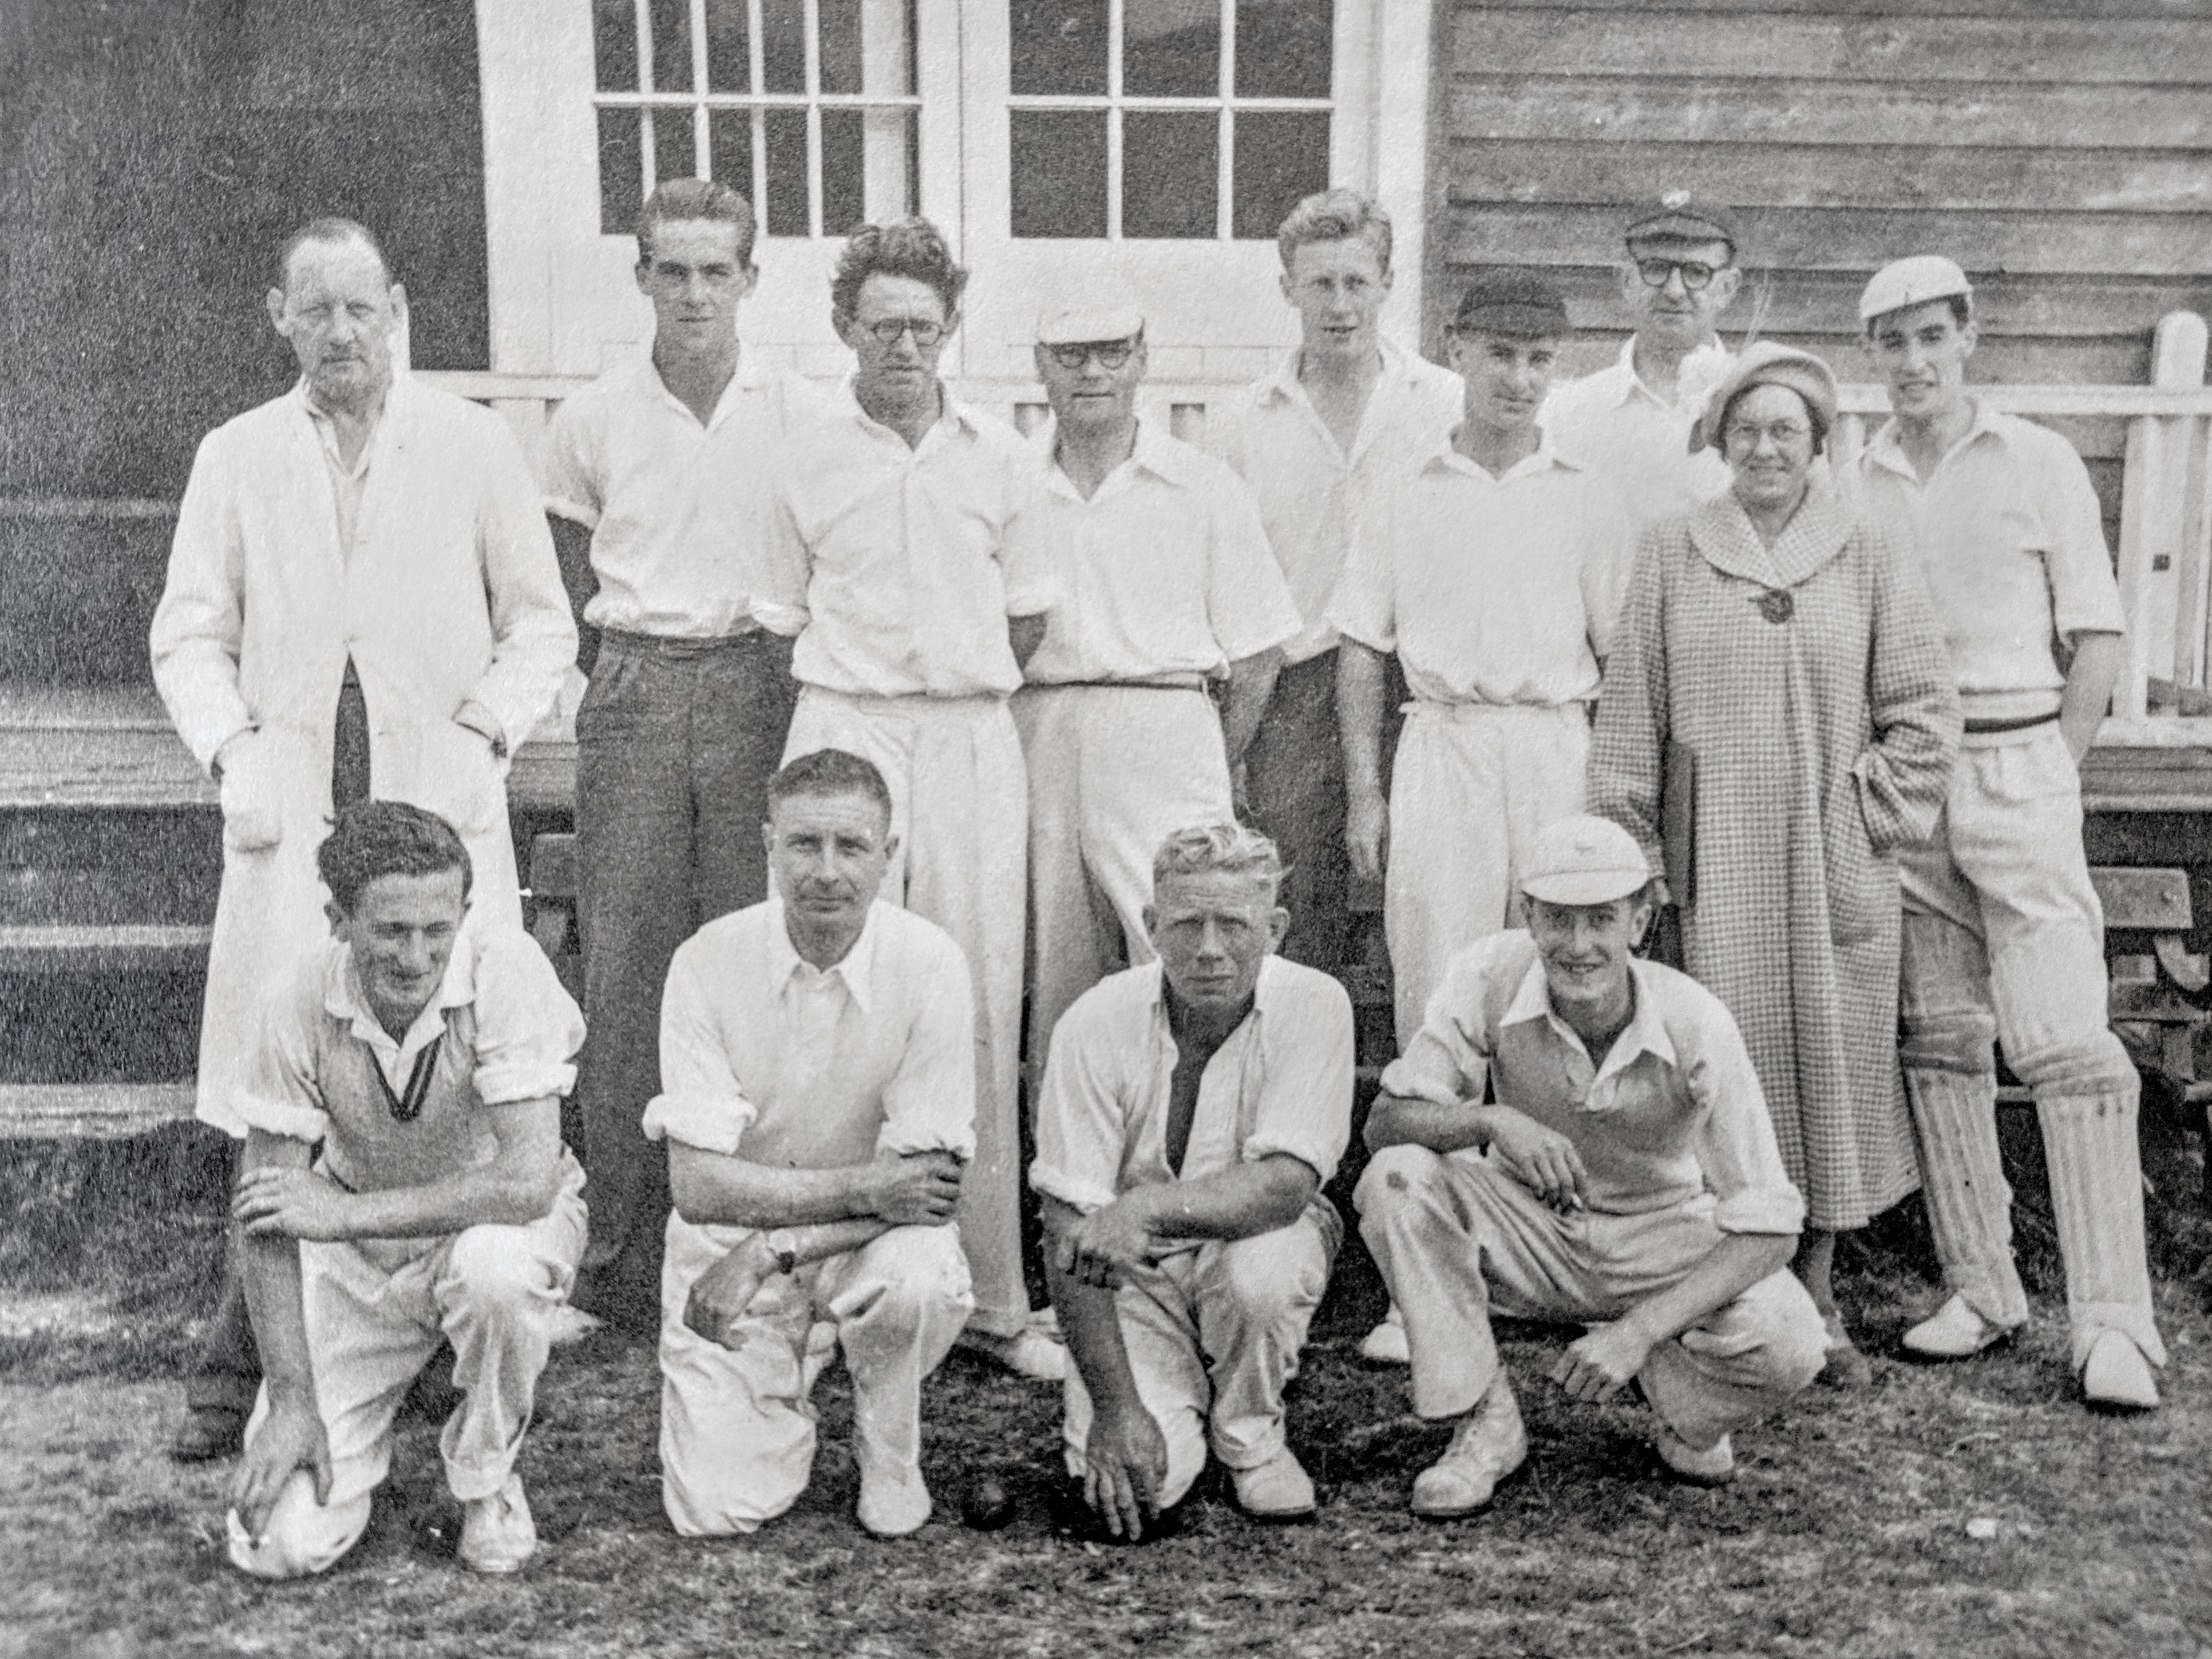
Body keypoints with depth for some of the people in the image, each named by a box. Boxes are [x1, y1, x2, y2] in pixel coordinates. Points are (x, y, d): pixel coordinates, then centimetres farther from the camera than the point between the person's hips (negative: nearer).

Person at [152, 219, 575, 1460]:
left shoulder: (475, 446, 7)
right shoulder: (238, 457, 12)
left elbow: (542, 622, 9)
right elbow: (192, 634, 13)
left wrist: (485, 735, -5)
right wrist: (233, 752, -3)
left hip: (443, 797, -1)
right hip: (291, 803, 1)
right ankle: (245, 1369, 8)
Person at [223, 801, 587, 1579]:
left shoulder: (505, 968, -26)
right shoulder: (304, 999, -18)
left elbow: (529, 1182, -33)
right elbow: (268, 1212, -10)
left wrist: (347, 1211, -28)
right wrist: (292, 1397, -14)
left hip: (499, 1224, -2)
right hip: (358, 1258, 2)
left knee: (494, 1269, -40)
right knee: (280, 1543, -10)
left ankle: (487, 1480, -8)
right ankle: (363, 1425, 26)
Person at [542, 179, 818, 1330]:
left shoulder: (796, 414, 3)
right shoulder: (593, 418, 5)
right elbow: (572, 584, 15)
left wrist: (776, 656, 5)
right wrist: (631, 666, 8)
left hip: (760, 687, 0)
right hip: (634, 697, 1)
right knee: (626, 964, 0)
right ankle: (622, 1243, 7)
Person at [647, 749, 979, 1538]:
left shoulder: (930, 964, -14)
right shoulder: (708, 962, -13)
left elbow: (932, 1180, -16)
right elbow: (699, 1184, -16)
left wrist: (772, 1249, -24)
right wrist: (863, 1188, -25)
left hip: (872, 1239, 0)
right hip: (729, 1240, 0)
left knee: (917, 1279, -34)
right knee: (719, 1508, -12)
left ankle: (889, 1457, -1)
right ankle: (783, 1398, 24)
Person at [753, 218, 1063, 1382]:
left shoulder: (1000, 456, 9)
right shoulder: (802, 462, 6)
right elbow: (782, 618, 12)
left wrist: (965, 691, 12)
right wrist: (858, 692, 7)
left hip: (974, 742, 1)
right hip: (845, 735, -1)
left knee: (982, 1019, 1)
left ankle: (993, 1298, 8)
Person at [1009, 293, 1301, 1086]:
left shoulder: (1206, 488, 6)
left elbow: (1256, 655, 7)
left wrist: (1213, 771, 3)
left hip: (1162, 730, -2)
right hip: (1034, 739, 2)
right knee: (1052, 977, 7)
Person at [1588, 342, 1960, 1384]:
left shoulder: (1871, 559, 6)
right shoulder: (1672, 555, 7)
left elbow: (1924, 713, 5)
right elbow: (1632, 714, 6)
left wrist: (1867, 815, -3)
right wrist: (1620, 847, 3)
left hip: (1835, 865, 1)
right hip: (1715, 863, 0)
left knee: (1831, 1059, 4)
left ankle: (1814, 1299, 16)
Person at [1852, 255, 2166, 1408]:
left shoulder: (2038, 462, 3)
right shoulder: (1851, 484, 9)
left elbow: (2098, 639, 3)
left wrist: (2050, 773, -3)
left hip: (2016, 763, -3)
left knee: (2064, 1038, -9)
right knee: (1936, 1038, 6)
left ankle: (2113, 1322, -6)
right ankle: (1980, 1291, 15)